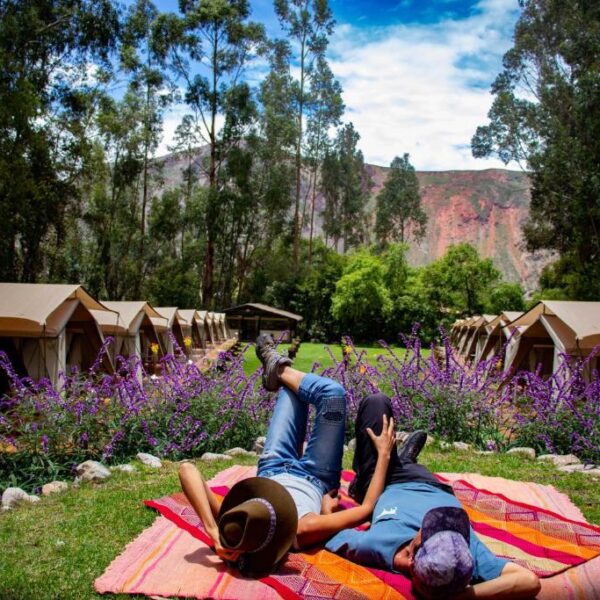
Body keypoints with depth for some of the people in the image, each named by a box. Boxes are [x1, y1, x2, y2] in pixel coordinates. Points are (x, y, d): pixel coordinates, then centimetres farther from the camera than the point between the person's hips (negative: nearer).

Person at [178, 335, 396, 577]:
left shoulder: (228, 529, -40)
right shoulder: (304, 532, -45)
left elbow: (187, 469, -48)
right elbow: (366, 509, -33)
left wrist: (212, 529, -54)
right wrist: (384, 453, -26)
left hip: (273, 471, 2)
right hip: (316, 482, -2)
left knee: (295, 388, 10)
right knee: (332, 392, -11)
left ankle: (281, 373, 47)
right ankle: (279, 370, 16)